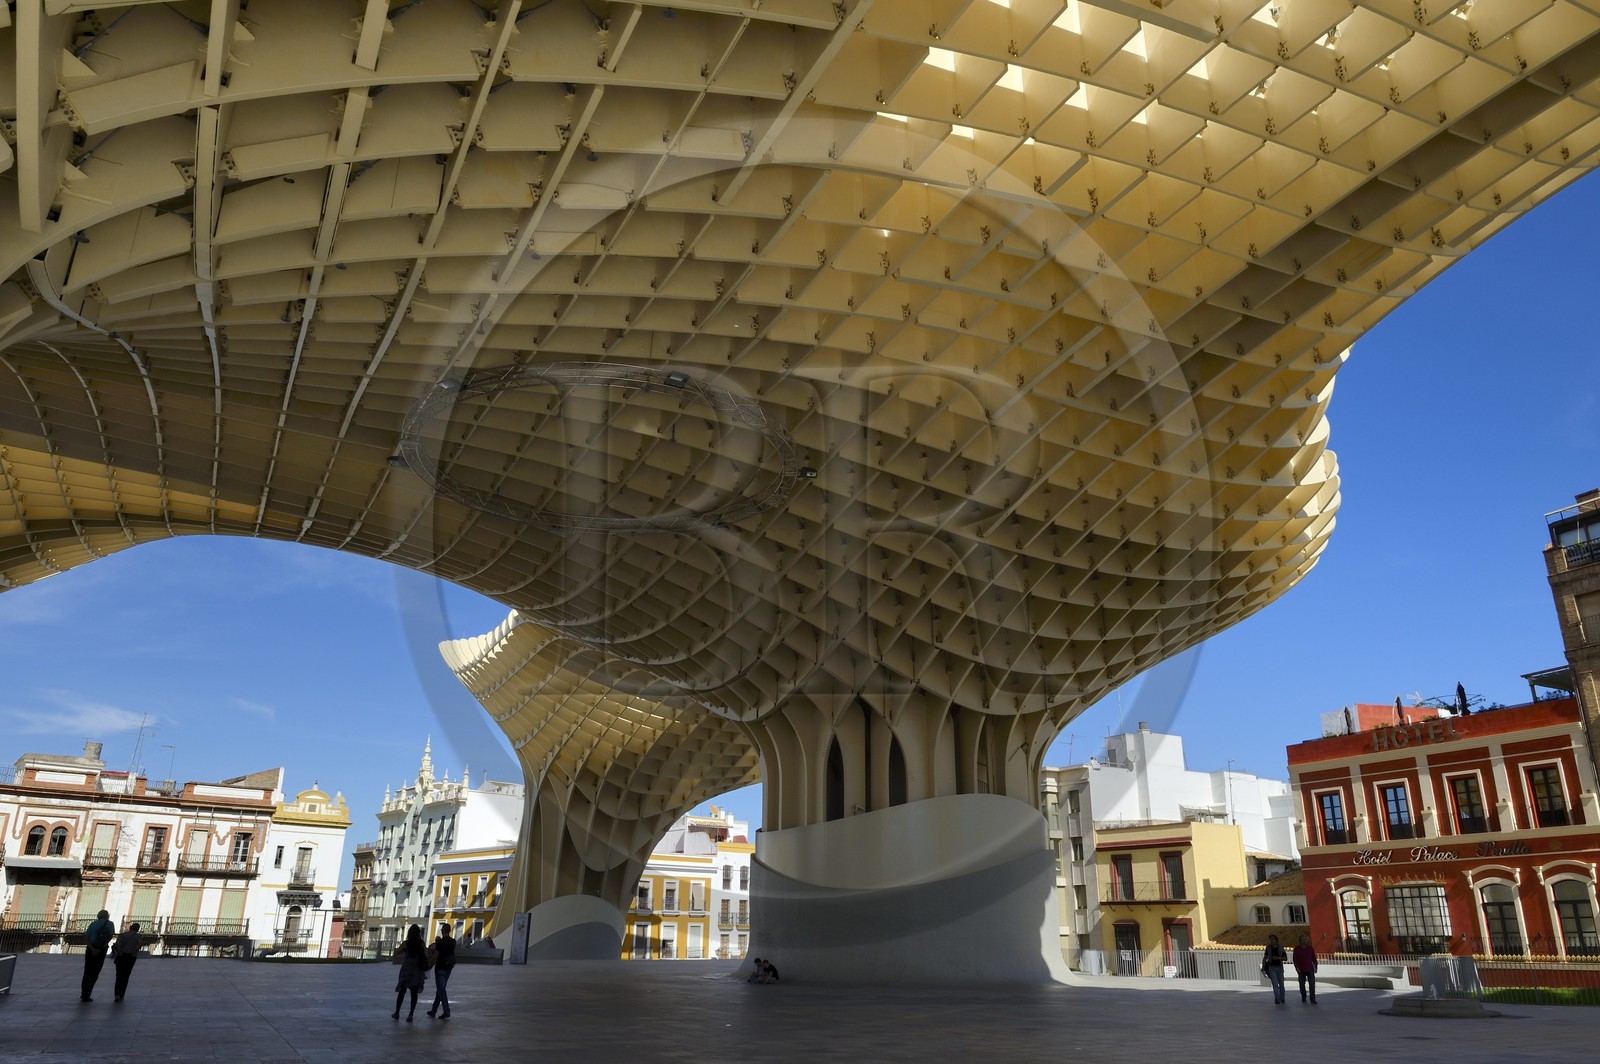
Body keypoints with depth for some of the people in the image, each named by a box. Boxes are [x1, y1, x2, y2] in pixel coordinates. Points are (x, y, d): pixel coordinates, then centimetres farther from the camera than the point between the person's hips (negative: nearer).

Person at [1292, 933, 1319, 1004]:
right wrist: (1296, 967, -10)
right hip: (1301, 970, -1)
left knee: (1312, 984, -11)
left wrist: (1315, 967, 2)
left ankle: (1313, 1000, -9)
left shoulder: (1310, 948, 7)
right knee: (1302, 984, 5)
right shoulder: (1297, 949, 2)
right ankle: (1303, 999, 18)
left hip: (1310, 969, 1)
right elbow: (1295, 959, 0)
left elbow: (1314, 958, 11)